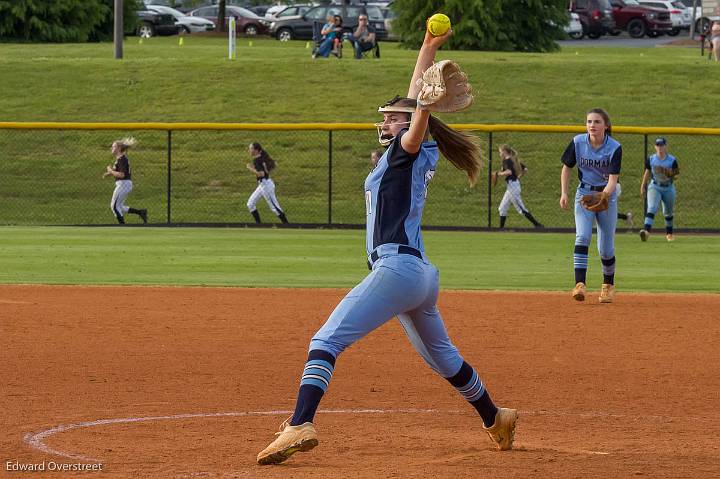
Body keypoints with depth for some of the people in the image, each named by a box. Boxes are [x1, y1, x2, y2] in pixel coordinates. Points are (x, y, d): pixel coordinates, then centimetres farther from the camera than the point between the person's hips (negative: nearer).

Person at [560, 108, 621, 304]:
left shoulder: (614, 148, -18)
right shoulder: (578, 143, -10)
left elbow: (613, 178, -25)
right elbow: (566, 167, 5)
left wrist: (605, 194, -44)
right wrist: (564, 193, -5)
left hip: (607, 194, -1)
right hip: (584, 193, 1)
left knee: (606, 248, 2)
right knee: (582, 237, -20)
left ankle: (608, 285, 26)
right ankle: (579, 284, -28)